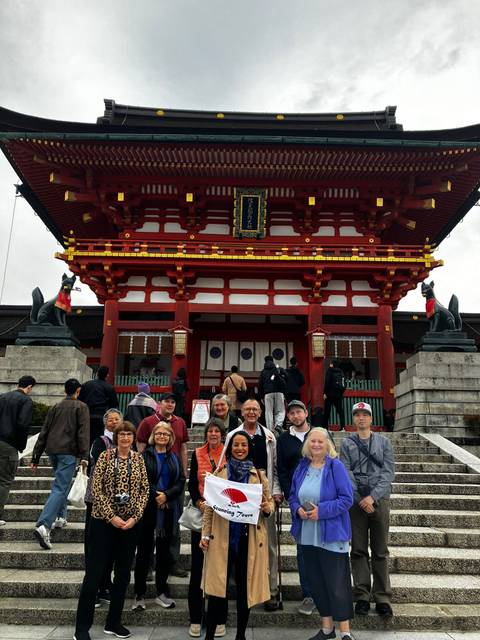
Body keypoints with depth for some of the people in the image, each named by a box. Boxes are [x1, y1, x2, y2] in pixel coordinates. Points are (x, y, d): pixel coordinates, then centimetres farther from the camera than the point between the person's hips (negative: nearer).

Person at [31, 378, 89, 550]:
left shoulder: (55, 407, 18)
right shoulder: (81, 407, 2)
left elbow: (44, 433, 16)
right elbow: (83, 432, -9)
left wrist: (36, 457, 18)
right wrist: (84, 456, -13)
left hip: (52, 450, 6)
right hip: (68, 452, -6)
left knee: (61, 483, 25)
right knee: (60, 488, -10)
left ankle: (60, 516, 23)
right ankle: (43, 525, -22)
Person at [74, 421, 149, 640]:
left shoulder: (139, 459, 4)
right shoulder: (105, 456, -5)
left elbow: (144, 491, 3)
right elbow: (97, 490, -9)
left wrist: (135, 517, -8)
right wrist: (112, 516, -14)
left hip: (130, 523, 4)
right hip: (104, 521, -3)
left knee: (123, 574, 11)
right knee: (94, 573, 1)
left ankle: (113, 622, 26)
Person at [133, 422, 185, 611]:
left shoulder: (174, 459, 10)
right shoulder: (145, 456, 0)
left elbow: (181, 482, 3)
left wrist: (166, 495, -12)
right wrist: (155, 496, -14)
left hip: (168, 510, 3)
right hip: (147, 508, -3)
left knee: (164, 550, 10)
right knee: (144, 551, 3)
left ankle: (161, 592, 21)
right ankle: (139, 595, 12)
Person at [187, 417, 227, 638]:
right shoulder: (198, 454, 5)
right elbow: (192, 484, 4)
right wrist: (199, 502, -12)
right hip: (201, 513, 2)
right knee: (198, 565, 5)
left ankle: (220, 619, 18)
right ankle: (195, 618, 18)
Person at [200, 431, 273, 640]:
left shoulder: (258, 475, 4)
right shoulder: (219, 473, 3)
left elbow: (270, 503, 7)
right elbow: (209, 506, 3)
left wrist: (267, 508, -15)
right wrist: (205, 534, -2)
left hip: (249, 538, 1)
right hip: (222, 537, -1)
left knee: (245, 587, 10)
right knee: (217, 586, 2)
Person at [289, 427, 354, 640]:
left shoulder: (336, 466, -10)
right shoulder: (302, 467, 6)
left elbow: (347, 498, -13)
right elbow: (292, 497, 13)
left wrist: (321, 511, -20)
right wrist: (298, 509, -8)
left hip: (331, 535, -5)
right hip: (307, 535, 6)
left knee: (337, 583, 1)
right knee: (315, 582, 14)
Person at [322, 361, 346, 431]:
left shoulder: (330, 370, -4)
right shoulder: (341, 371, 10)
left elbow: (327, 382, -13)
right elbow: (343, 384, 11)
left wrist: (325, 392, -11)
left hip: (330, 394, -4)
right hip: (339, 394, 4)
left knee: (327, 411, 3)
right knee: (340, 410, 5)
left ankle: (325, 427, 4)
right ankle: (342, 427, -5)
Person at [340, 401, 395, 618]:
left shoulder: (384, 442, 8)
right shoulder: (347, 443, 7)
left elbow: (388, 473, -1)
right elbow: (346, 473, -1)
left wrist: (373, 497, -12)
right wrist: (361, 500, -10)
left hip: (379, 499, 0)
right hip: (356, 500, 0)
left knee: (380, 551, 3)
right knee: (358, 550, 4)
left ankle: (383, 598, 10)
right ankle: (362, 596, 13)